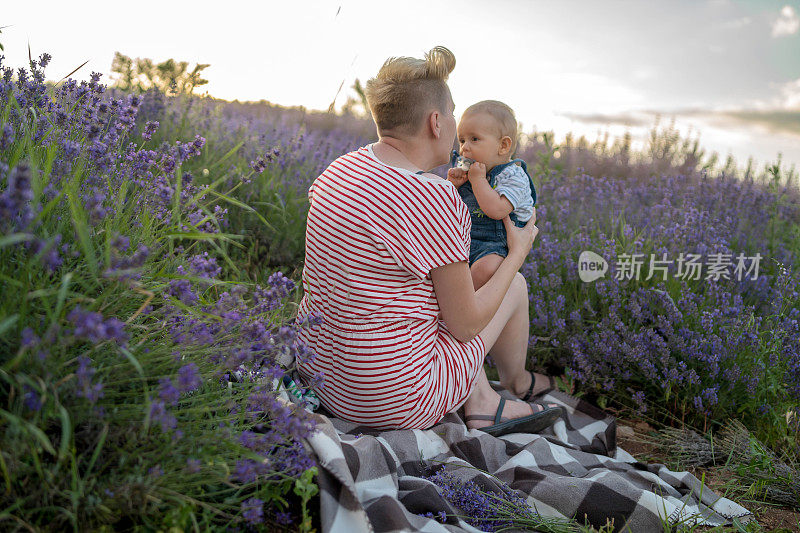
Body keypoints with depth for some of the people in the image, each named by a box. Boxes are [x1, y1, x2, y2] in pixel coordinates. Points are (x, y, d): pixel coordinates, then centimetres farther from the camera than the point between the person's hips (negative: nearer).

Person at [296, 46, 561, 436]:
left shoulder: (338, 170, -1)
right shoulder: (435, 200, -24)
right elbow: (465, 325, -14)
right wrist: (517, 254, 2)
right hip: (397, 400, -7)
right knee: (515, 285, 15)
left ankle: (482, 403, 28)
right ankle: (517, 382, 44)